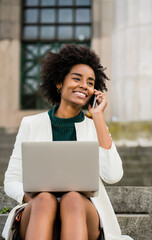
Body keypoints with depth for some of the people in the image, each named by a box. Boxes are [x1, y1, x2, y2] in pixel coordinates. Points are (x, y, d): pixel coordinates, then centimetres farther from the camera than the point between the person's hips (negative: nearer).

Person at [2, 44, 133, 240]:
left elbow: (112, 176, -7)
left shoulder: (96, 128, 12)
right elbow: (11, 181, 9)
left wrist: (98, 116, -2)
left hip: (85, 217, 0)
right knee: (45, 199, -35)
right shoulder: (30, 125, 12)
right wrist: (35, 198, -14)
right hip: (37, 215, 0)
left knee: (73, 199, -35)